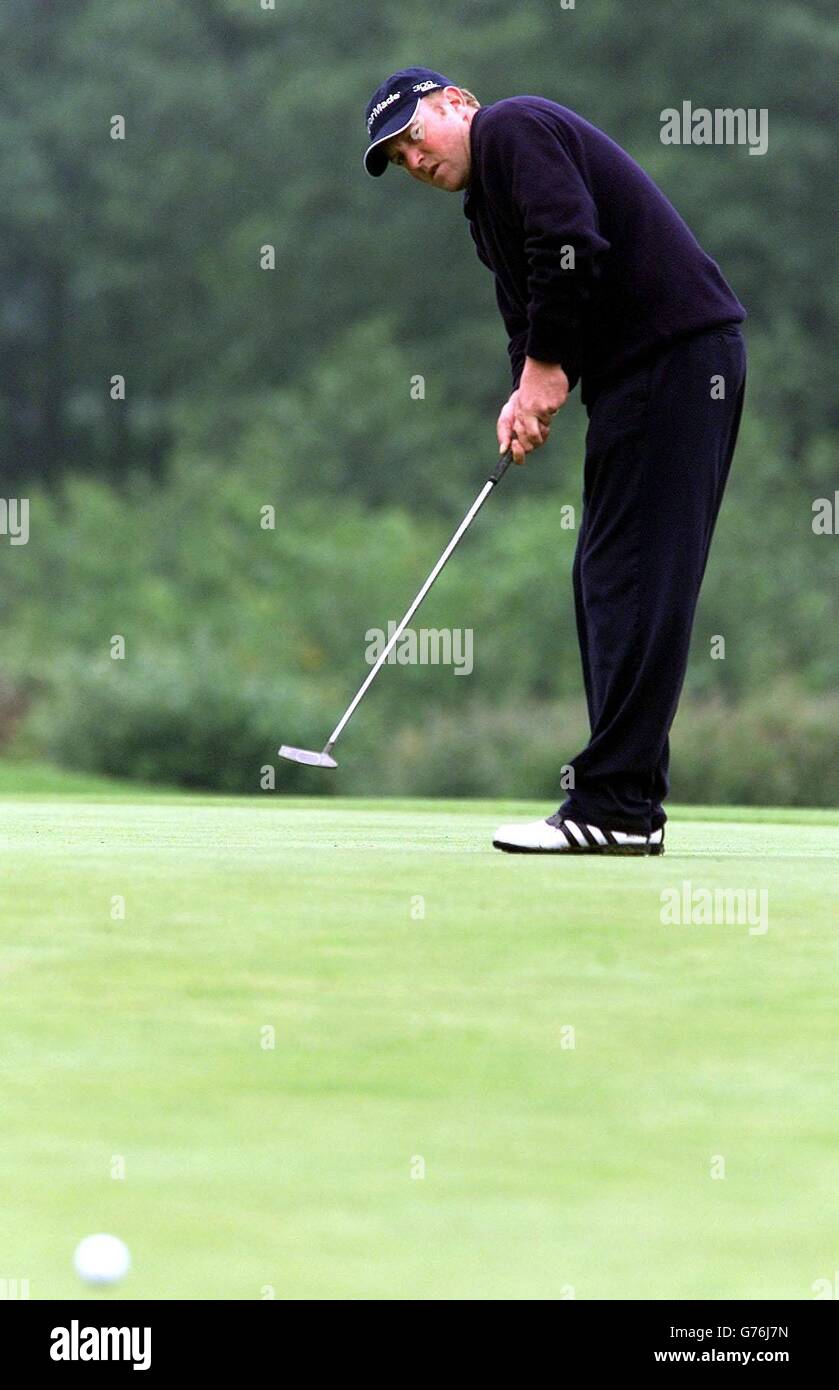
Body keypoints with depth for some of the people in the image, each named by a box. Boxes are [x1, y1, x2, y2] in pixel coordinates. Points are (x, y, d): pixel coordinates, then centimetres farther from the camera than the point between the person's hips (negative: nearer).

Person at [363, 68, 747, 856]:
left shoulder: (514, 129, -6)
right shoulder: (485, 204, 24)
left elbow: (571, 247, -20)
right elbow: (528, 317, 20)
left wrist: (545, 370, -13)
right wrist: (527, 393, -1)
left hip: (676, 352, -10)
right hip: (635, 372, 10)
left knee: (633, 579, -13)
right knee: (605, 580, 11)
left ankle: (616, 807, -16)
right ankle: (624, 800, 12)